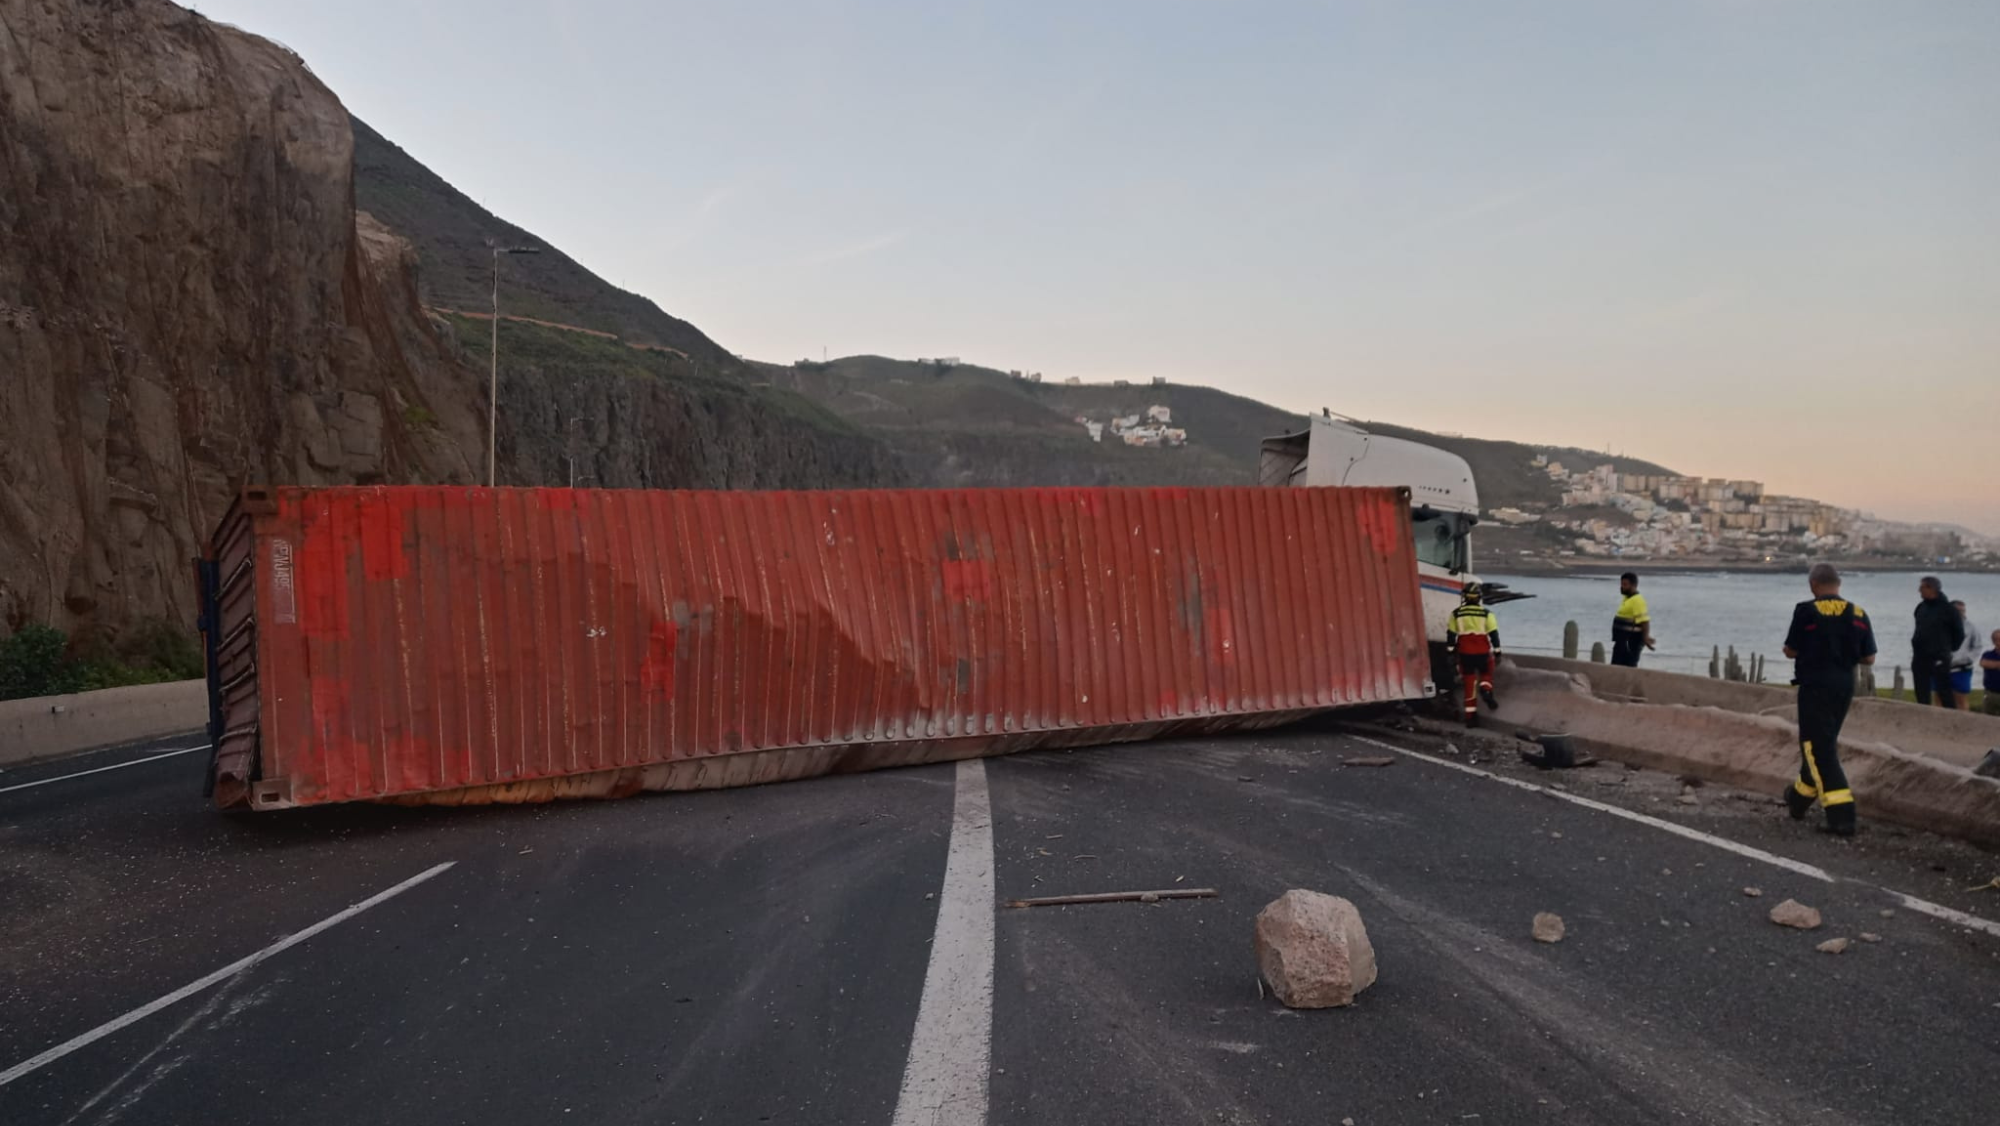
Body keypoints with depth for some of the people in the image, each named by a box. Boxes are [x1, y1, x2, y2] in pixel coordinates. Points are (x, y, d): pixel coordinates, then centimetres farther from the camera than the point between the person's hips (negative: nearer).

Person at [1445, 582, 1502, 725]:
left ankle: (1471, 715, 6)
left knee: (1469, 682, 8)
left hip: (1465, 653, 1)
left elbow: (1450, 635, 2)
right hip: (1482, 652, -1)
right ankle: (1486, 690, -9)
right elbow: (1494, 634, -6)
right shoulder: (1486, 614, -6)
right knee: (1486, 673, 24)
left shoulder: (1456, 614, -2)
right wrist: (1497, 653, 1)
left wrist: (1452, 652, 13)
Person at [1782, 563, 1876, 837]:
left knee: (1819, 748, -3)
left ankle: (1841, 816, -11)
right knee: (1823, 743, 20)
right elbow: (1869, 658, 5)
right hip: (1844, 686, 6)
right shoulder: (1859, 614, 3)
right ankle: (1799, 799, 36)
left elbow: (1790, 651, -7)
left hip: (1815, 685, -6)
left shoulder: (1807, 611, -12)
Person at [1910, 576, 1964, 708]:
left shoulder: (1948, 609, -9)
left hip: (1939, 659, -6)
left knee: (1945, 694, -4)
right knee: (1922, 696, 9)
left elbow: (1959, 633, -2)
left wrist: (1949, 649, 5)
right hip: (1919, 658, 6)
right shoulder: (1921, 607, 9)